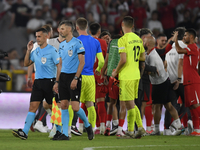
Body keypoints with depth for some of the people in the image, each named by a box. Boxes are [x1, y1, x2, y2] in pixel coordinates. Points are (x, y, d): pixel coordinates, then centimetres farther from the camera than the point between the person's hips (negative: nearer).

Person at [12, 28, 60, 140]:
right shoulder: (36, 51, 13)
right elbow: (26, 64, 20)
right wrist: (28, 51, 8)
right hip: (38, 82, 6)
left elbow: (59, 66, -9)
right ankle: (24, 132, -13)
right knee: (33, 106, -4)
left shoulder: (52, 50, -7)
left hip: (49, 82, -6)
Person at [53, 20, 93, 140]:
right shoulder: (62, 45, 14)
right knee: (64, 105, 2)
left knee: (75, 107, -10)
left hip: (74, 76, -7)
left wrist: (75, 78, -18)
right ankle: (65, 134, 4)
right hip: (63, 76, 7)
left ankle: (87, 125, 15)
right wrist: (57, 82, 15)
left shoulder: (77, 43, -8)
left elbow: (82, 62, -12)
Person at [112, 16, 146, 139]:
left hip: (126, 76, -7)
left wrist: (116, 71, -5)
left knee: (129, 104, -4)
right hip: (136, 75, 7)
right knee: (131, 103, 16)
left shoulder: (123, 40, -13)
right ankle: (140, 127, 9)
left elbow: (123, 59, -19)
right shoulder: (138, 39, 10)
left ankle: (130, 132, -1)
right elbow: (143, 57, 16)